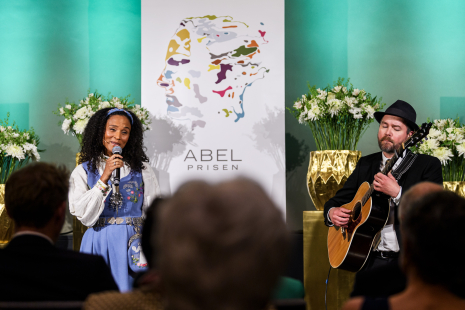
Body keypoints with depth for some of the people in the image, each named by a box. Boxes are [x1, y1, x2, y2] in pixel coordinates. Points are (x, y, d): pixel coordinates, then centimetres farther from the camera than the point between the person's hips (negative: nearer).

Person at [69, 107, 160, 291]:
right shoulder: (84, 171, 3)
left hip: (133, 246, 1)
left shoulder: (142, 170, 5)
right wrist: (105, 178, -13)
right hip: (99, 245, 0)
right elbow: (84, 216, -8)